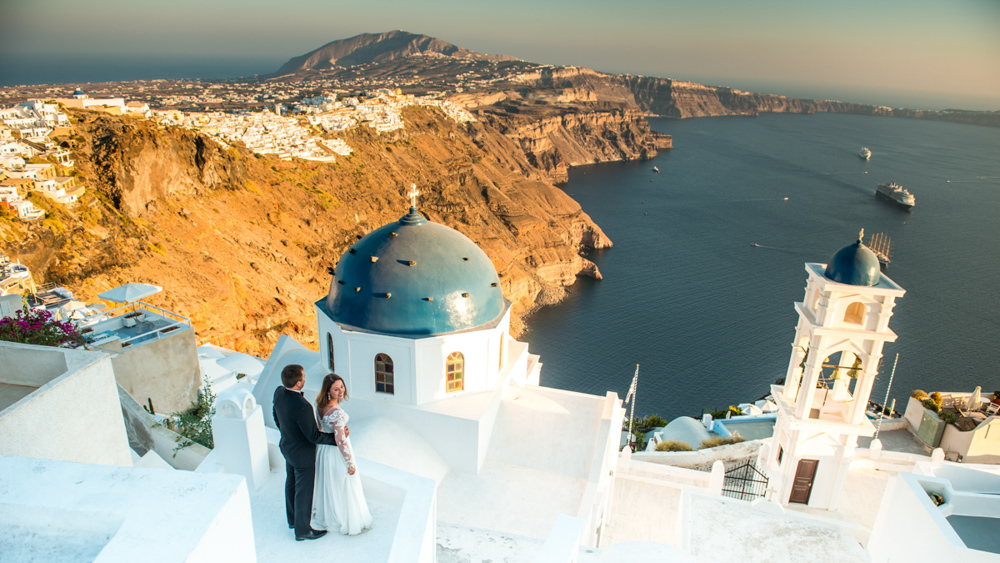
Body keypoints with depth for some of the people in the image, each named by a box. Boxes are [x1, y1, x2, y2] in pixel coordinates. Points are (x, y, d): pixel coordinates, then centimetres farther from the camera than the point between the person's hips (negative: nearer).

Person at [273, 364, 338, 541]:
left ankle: (293, 519, 50)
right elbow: (314, 436, -28)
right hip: (302, 454, -8)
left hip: (287, 446, 8)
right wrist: (336, 438, -15)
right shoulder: (302, 406, -39)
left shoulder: (278, 392, -14)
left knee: (291, 483, 28)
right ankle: (302, 530, 33)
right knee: (304, 491, 13)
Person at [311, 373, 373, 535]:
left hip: (322, 449, 8)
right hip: (337, 453, -8)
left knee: (327, 484, 27)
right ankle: (349, 523, 31)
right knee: (343, 488, 13)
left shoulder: (319, 404, -8)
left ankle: (326, 515, 49)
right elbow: (341, 441, -31)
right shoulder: (337, 413, -34)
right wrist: (350, 464, -20)